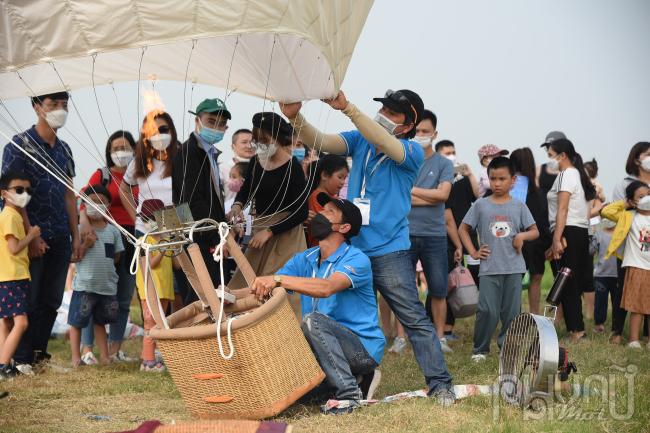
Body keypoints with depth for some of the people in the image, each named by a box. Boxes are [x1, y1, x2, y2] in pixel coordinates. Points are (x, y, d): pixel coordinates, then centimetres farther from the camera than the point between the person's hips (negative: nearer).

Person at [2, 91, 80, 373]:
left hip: (60, 238, 6)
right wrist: (30, 235, -16)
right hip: (34, 236, -6)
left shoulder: (64, 150, 14)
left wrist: (75, 236, 11)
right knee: (29, 300, -3)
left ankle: (39, 354, 17)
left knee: (52, 301, 8)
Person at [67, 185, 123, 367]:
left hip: (108, 285, 4)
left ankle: (104, 356, 20)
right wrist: (86, 245, -22)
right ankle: (76, 357, 10)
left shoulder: (113, 231, 6)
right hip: (84, 285, -4)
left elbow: (116, 257, 12)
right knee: (77, 322, 2)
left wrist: (104, 265, -1)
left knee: (100, 321, 15)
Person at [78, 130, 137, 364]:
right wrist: (84, 220, -32)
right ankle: (87, 349, -4)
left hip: (133, 238, 5)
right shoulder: (102, 175, 0)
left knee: (124, 298, 9)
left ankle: (115, 349, 17)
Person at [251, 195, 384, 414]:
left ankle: (349, 394, -22)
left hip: (364, 348, -8)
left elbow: (327, 287, -35)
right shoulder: (304, 260, 8)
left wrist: (278, 279, -40)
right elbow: (260, 291, 0)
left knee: (312, 320, -30)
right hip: (326, 349, 8)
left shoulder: (356, 259, -14)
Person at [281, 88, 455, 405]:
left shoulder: (412, 152, -8)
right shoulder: (360, 141, 6)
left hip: (389, 252, -5)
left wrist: (346, 108, -37)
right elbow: (320, 141, -8)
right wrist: (295, 118, -28)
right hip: (352, 248, 5)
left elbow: (384, 143, -28)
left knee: (414, 319, -6)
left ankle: (440, 384, -2)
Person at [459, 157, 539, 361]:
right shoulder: (481, 205, 4)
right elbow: (463, 229, 10)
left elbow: (535, 231, 10)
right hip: (489, 268, -1)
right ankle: (480, 349, 5)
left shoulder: (519, 206, 6)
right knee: (488, 310, -8)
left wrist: (522, 235, -11)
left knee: (512, 311, 4)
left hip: (513, 268, 2)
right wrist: (473, 252, 1)